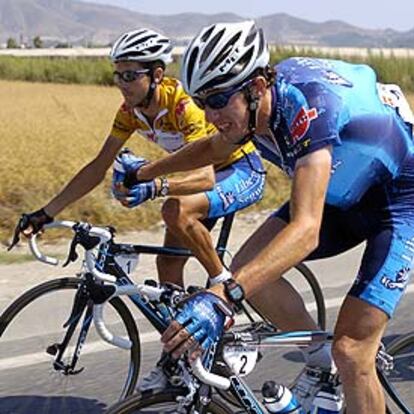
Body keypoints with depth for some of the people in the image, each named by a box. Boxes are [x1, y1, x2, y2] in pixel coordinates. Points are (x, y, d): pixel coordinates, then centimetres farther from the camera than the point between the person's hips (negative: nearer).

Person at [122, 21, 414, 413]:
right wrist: (145, 173, 20)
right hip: (344, 191, 8)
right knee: (248, 264, -11)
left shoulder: (308, 109, -36)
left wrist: (221, 296, -57)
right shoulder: (252, 103, -12)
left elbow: (306, 229, -47)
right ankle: (320, 360, 10)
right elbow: (214, 147, 15)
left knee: (350, 351, -18)